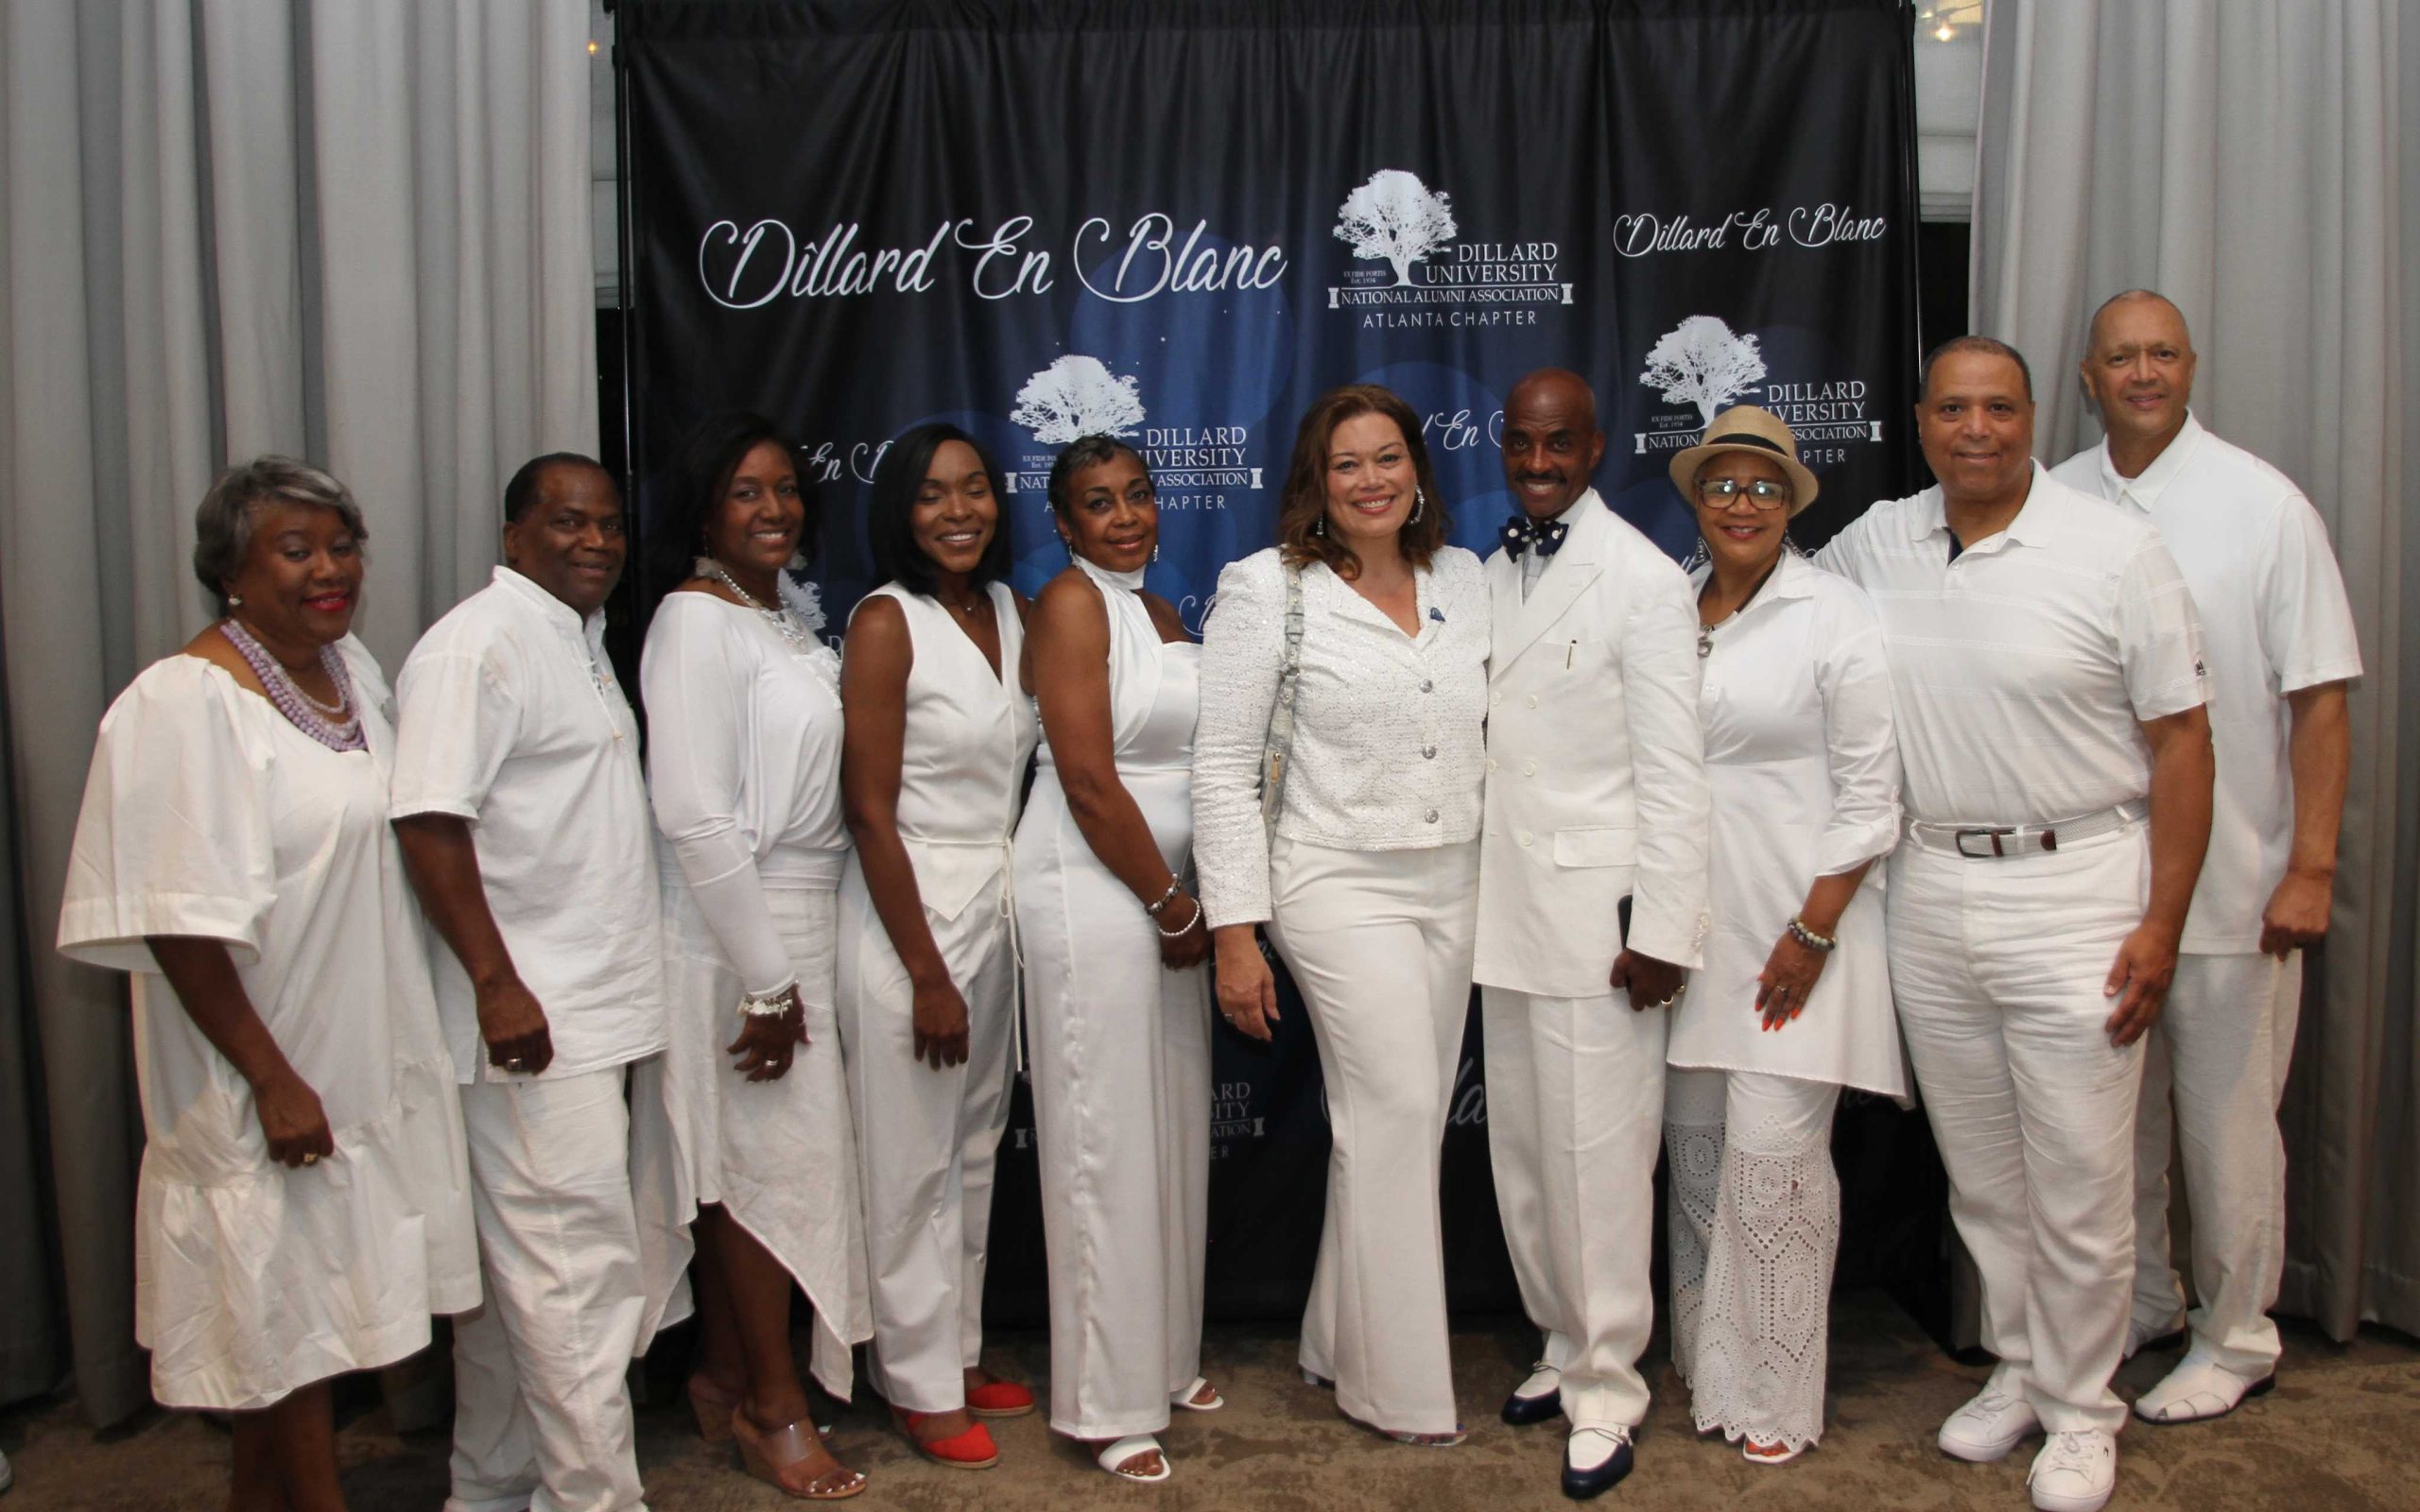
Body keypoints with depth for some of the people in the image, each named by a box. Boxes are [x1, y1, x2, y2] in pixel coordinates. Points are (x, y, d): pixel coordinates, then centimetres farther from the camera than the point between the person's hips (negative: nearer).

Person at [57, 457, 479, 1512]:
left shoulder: (354, 670, 6)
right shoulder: (185, 700, -18)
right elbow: (179, 923, -21)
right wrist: (273, 1078, -20)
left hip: (365, 1055, 8)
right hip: (271, 1073, -8)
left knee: (306, 1300, 18)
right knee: (285, 1309, 6)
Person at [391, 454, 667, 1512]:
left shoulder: (583, 637, 18)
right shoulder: (479, 642, -12)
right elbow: (428, 822, -20)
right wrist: (497, 984, -23)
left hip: (594, 1011, 10)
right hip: (530, 1022, -10)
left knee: (516, 1273, 17)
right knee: (581, 1273, -6)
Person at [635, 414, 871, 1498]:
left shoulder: (791, 609, 12)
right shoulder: (696, 621, -15)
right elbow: (695, 818, -21)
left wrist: (791, 965, 14)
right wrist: (767, 981, -19)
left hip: (803, 917, 8)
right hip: (736, 932, -8)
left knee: (744, 1161, 16)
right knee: (775, 1157, 1)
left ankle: (723, 1378, 31)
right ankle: (776, 1410, 17)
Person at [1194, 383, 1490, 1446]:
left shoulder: (1463, 580, 9)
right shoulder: (1268, 590, -6)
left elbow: (1496, 730, 15)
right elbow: (1223, 768, -7)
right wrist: (1234, 933, -11)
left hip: (1455, 883, 5)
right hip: (1340, 887, -5)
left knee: (1403, 1123, 9)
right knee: (1398, 1112, -8)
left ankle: (1343, 1346, 27)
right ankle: (1402, 1387, 9)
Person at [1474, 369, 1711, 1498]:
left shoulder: (1642, 579, -9)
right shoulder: (1495, 575, 12)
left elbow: (1672, 769, -11)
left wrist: (1660, 930, -14)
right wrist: (1480, 896, 9)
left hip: (1596, 915, -7)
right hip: (1507, 911, 7)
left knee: (1596, 1154, 0)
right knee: (1521, 1149, 13)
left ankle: (1605, 1385, 15)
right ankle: (1562, 1342, 31)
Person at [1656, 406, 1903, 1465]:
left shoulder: (1833, 613, -5)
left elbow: (1869, 791, -7)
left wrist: (1815, 931, -13)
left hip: (1794, 921, -5)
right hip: (1686, 923, 5)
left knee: (1773, 1154, -4)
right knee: (1694, 1146, 11)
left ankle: (1775, 1397, 11)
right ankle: (1703, 1362, 27)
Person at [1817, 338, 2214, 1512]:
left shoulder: (2117, 551, -6)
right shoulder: (1871, 543, 4)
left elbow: (2180, 739, -5)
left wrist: (2162, 921, -10)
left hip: (2074, 889, -4)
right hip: (1929, 892, 4)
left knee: (2078, 1183, 3)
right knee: (1979, 1174, 15)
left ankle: (2079, 1411, 22)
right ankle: (2016, 1369, 34)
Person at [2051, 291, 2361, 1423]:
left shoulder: (2264, 504, -4)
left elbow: (2319, 701, -5)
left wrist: (2310, 866, -11)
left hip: (2230, 884, -3)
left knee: (2226, 1121, 7)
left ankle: (2235, 1341, 25)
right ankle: (2137, 1304, 34)